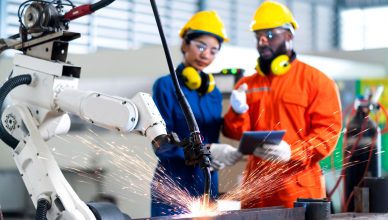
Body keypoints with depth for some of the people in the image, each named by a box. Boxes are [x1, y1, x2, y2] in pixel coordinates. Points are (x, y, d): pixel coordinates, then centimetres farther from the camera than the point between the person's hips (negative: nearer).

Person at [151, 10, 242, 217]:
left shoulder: (214, 92, 12)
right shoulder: (166, 86, -6)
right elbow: (162, 145, -12)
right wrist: (207, 151, -23)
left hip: (207, 188, 6)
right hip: (173, 188, -6)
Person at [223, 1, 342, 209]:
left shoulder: (316, 81, 1)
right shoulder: (246, 85, 15)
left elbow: (328, 130, -7)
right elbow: (235, 132, 10)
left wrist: (292, 152, -21)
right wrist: (238, 112, -12)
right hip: (256, 188, 4)